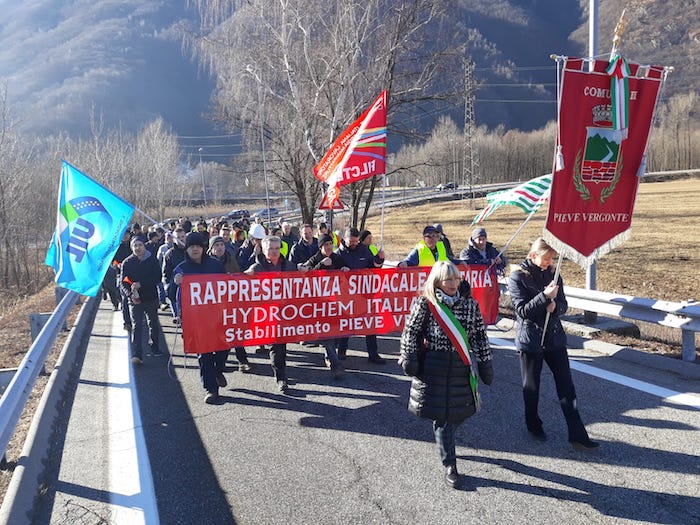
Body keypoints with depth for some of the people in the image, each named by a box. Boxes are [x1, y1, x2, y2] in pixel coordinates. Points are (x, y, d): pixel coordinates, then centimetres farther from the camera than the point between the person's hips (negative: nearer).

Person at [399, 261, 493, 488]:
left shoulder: (470, 304, 2)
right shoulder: (425, 303, -7)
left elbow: (480, 335, 7)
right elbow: (410, 331, -3)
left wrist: (485, 363, 7)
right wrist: (409, 359, -8)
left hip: (462, 366, 3)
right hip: (434, 367, -3)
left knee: (460, 411, 8)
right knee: (441, 415, 1)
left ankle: (444, 442, 41)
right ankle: (449, 465, 14)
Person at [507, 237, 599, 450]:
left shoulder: (552, 274, 5)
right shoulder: (517, 277, -10)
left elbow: (563, 305, 8)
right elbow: (522, 310, -15)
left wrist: (555, 306, -15)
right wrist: (544, 296, -27)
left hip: (554, 336, 4)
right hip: (530, 339, -4)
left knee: (566, 385, 3)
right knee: (531, 386, 11)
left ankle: (577, 435, 8)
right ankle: (533, 425, 33)